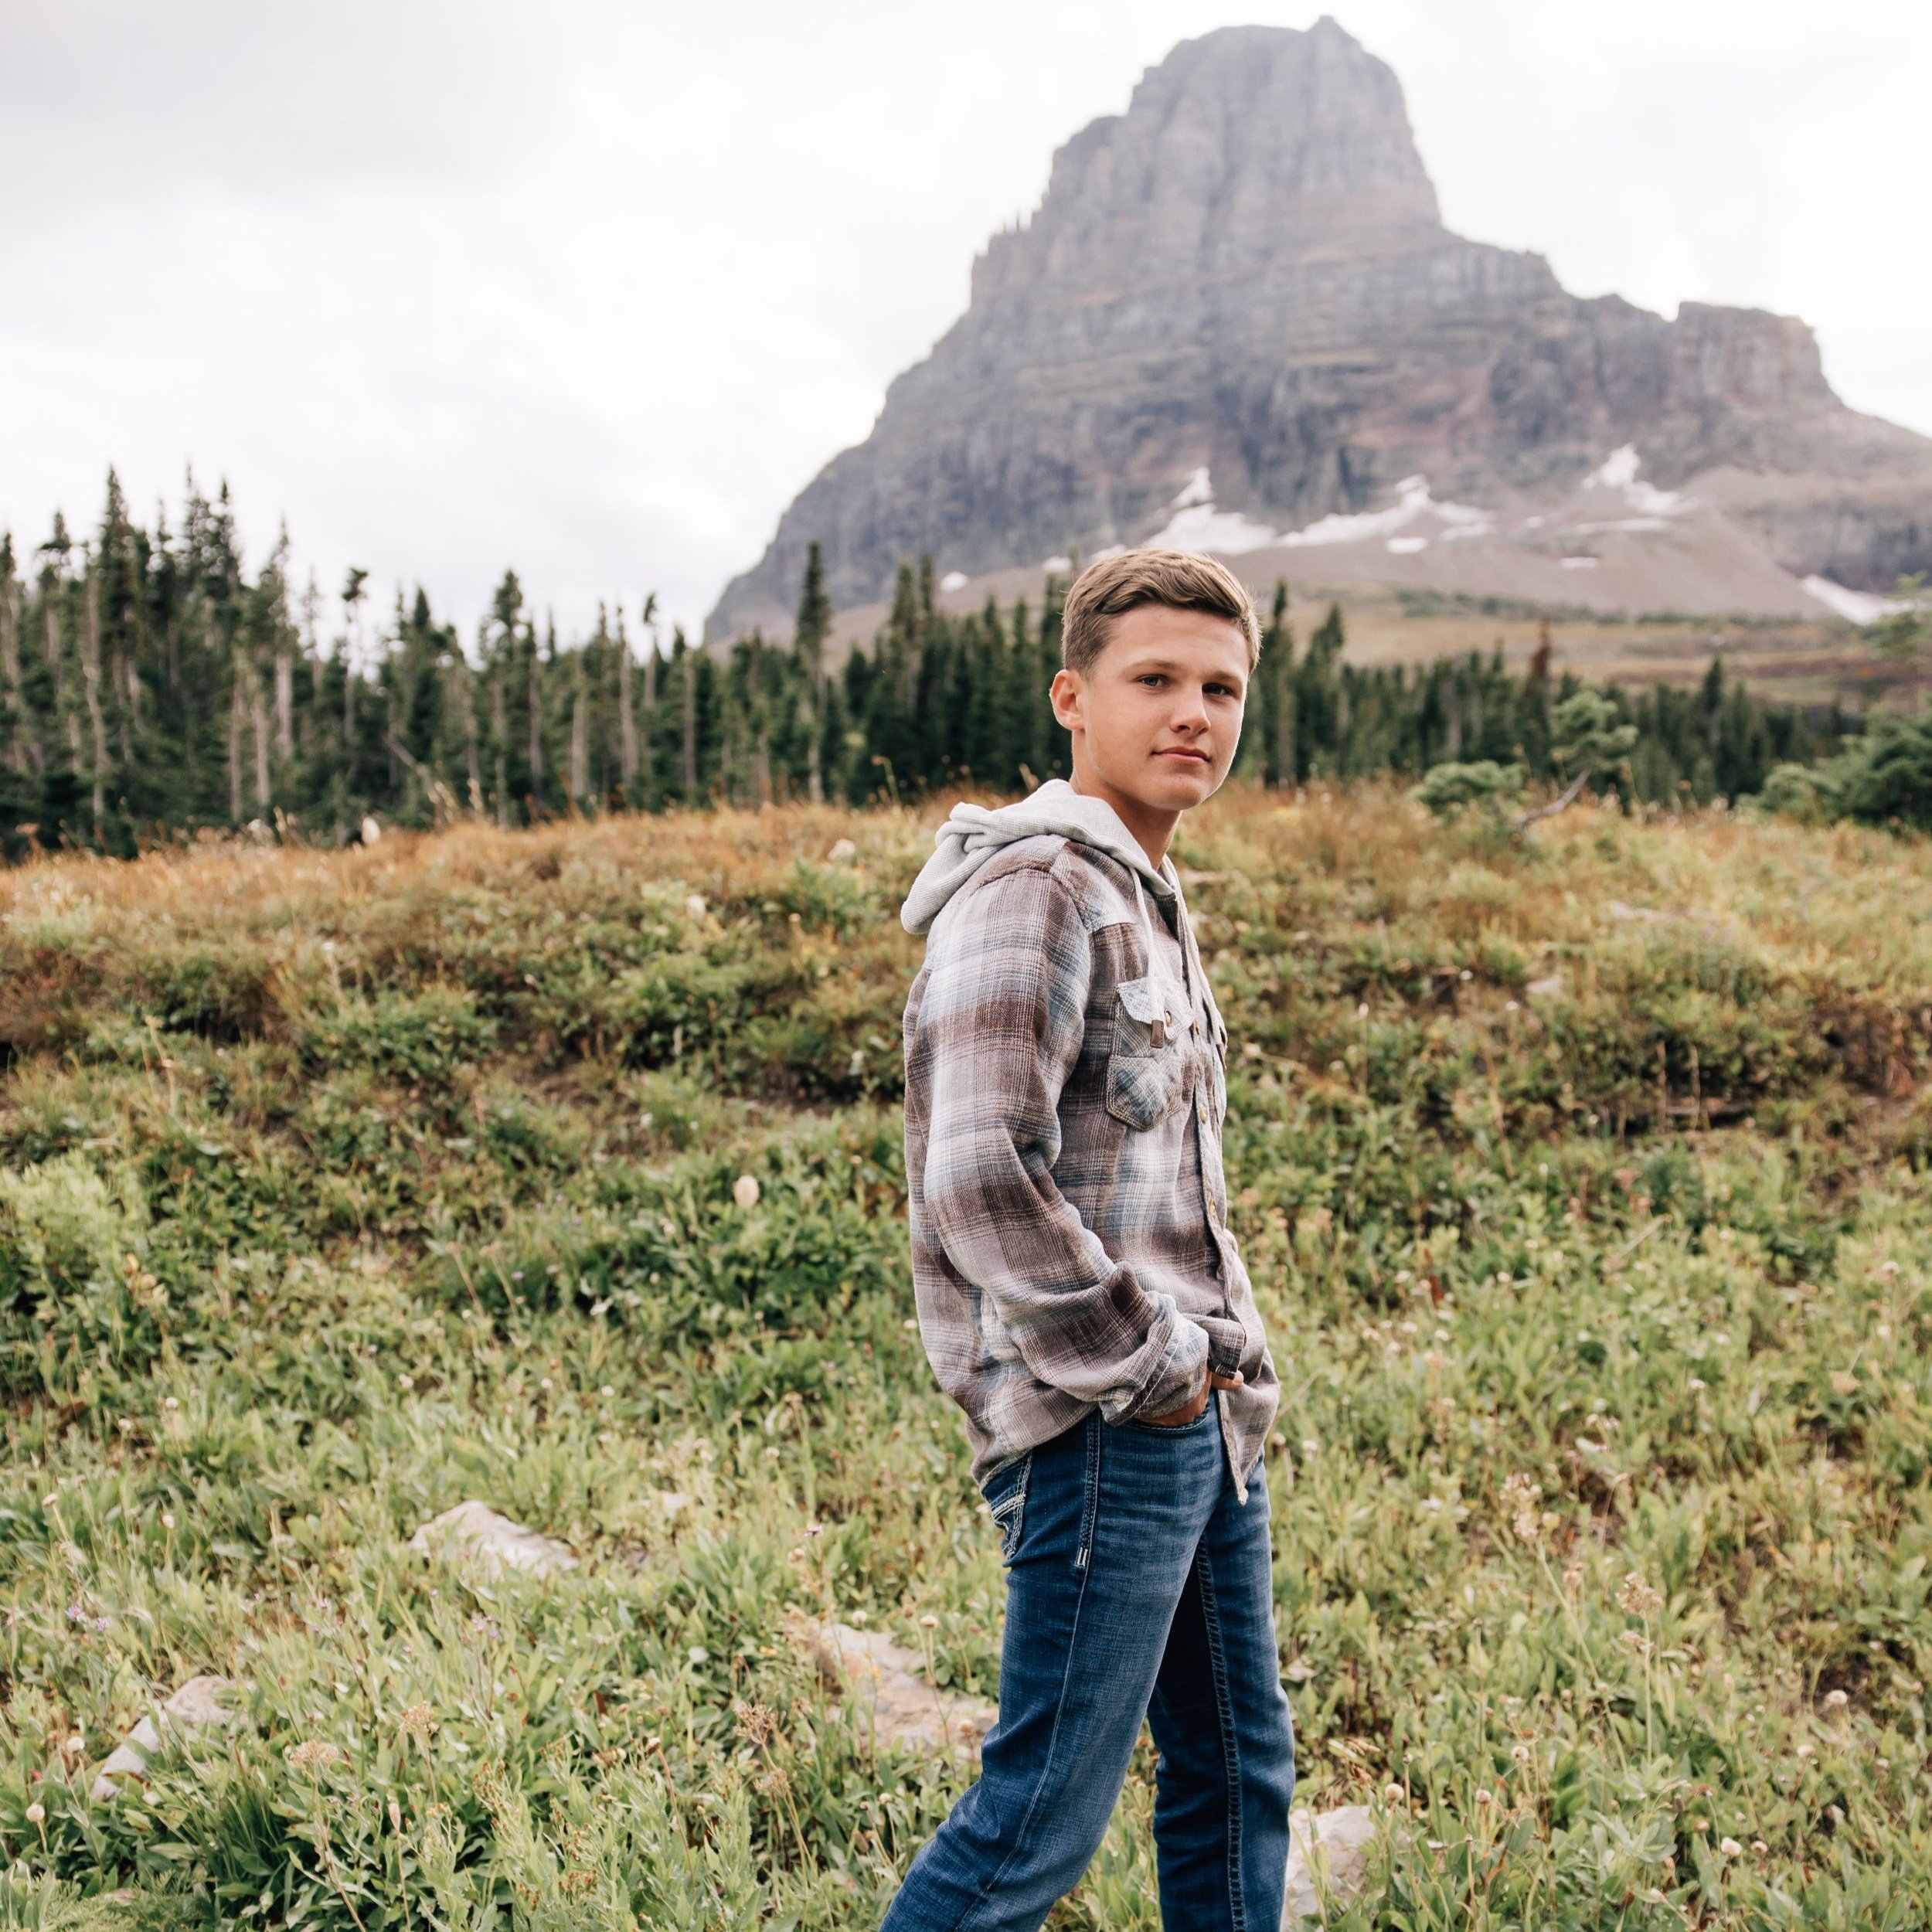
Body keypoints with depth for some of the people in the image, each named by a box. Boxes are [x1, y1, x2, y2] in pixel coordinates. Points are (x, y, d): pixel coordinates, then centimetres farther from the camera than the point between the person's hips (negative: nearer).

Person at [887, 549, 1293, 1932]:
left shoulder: (1149, 897, 16)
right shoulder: (1032, 891, -15)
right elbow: (980, 1182, -26)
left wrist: (1229, 1365, 13)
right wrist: (1150, 1365, -16)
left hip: (1206, 1417, 10)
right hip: (1102, 1432, -10)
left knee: (1242, 1777, 19)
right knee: (1044, 1820, 1)